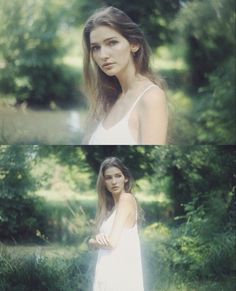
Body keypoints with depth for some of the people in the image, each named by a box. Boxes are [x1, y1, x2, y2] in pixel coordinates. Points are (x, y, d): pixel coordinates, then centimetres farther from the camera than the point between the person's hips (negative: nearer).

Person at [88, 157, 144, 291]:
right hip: (107, 273, 8)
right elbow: (92, 243, 14)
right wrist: (98, 239, -10)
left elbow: (112, 242, -14)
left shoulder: (127, 199, -7)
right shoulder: (109, 206, 18)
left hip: (120, 274, -8)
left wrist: (96, 241, 7)